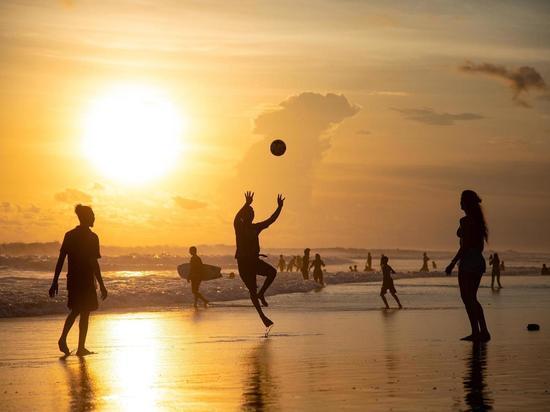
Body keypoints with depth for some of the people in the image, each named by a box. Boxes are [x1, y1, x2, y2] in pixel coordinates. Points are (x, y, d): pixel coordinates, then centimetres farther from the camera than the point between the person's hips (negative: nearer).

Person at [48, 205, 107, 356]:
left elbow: (60, 260, 5)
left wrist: (55, 282, 9)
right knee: (85, 313, 4)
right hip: (86, 281, -5)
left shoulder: (69, 235, 5)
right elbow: (94, 264, -13)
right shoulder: (92, 238, -10)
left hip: (72, 280, 5)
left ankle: (63, 338, 3)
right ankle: (81, 347, 6)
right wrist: (102, 285, -9)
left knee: (75, 310, 20)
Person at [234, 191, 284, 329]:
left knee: (272, 272, -21)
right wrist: (247, 204, -39)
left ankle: (261, 294, -2)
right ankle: (262, 316, 0)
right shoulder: (239, 227, -5)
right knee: (252, 290, -5)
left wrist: (279, 207, -4)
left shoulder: (255, 228, 10)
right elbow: (236, 218, -27)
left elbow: (270, 220, 7)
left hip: (254, 260, 5)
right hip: (243, 262, -5)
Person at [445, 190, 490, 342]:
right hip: (479, 261, 9)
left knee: (467, 298, -4)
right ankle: (483, 331, 12)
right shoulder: (478, 220, 14)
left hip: (468, 261, -9)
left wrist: (452, 263, -15)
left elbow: (465, 245, -18)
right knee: (472, 298, 15)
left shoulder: (466, 220, -13)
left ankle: (476, 332, -8)